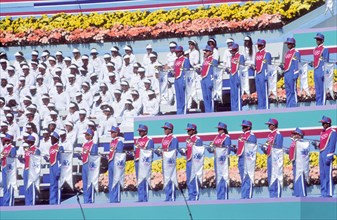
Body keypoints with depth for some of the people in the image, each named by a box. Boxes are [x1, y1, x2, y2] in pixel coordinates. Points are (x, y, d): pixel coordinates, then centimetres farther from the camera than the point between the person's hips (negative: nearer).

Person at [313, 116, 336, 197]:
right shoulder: (322, 132, 20)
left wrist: (329, 157, -20)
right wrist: (317, 144, 3)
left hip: (327, 154, -9)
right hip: (321, 154, 9)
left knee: (328, 174, -10)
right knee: (322, 174, 8)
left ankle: (329, 193, -11)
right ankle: (323, 193, 12)